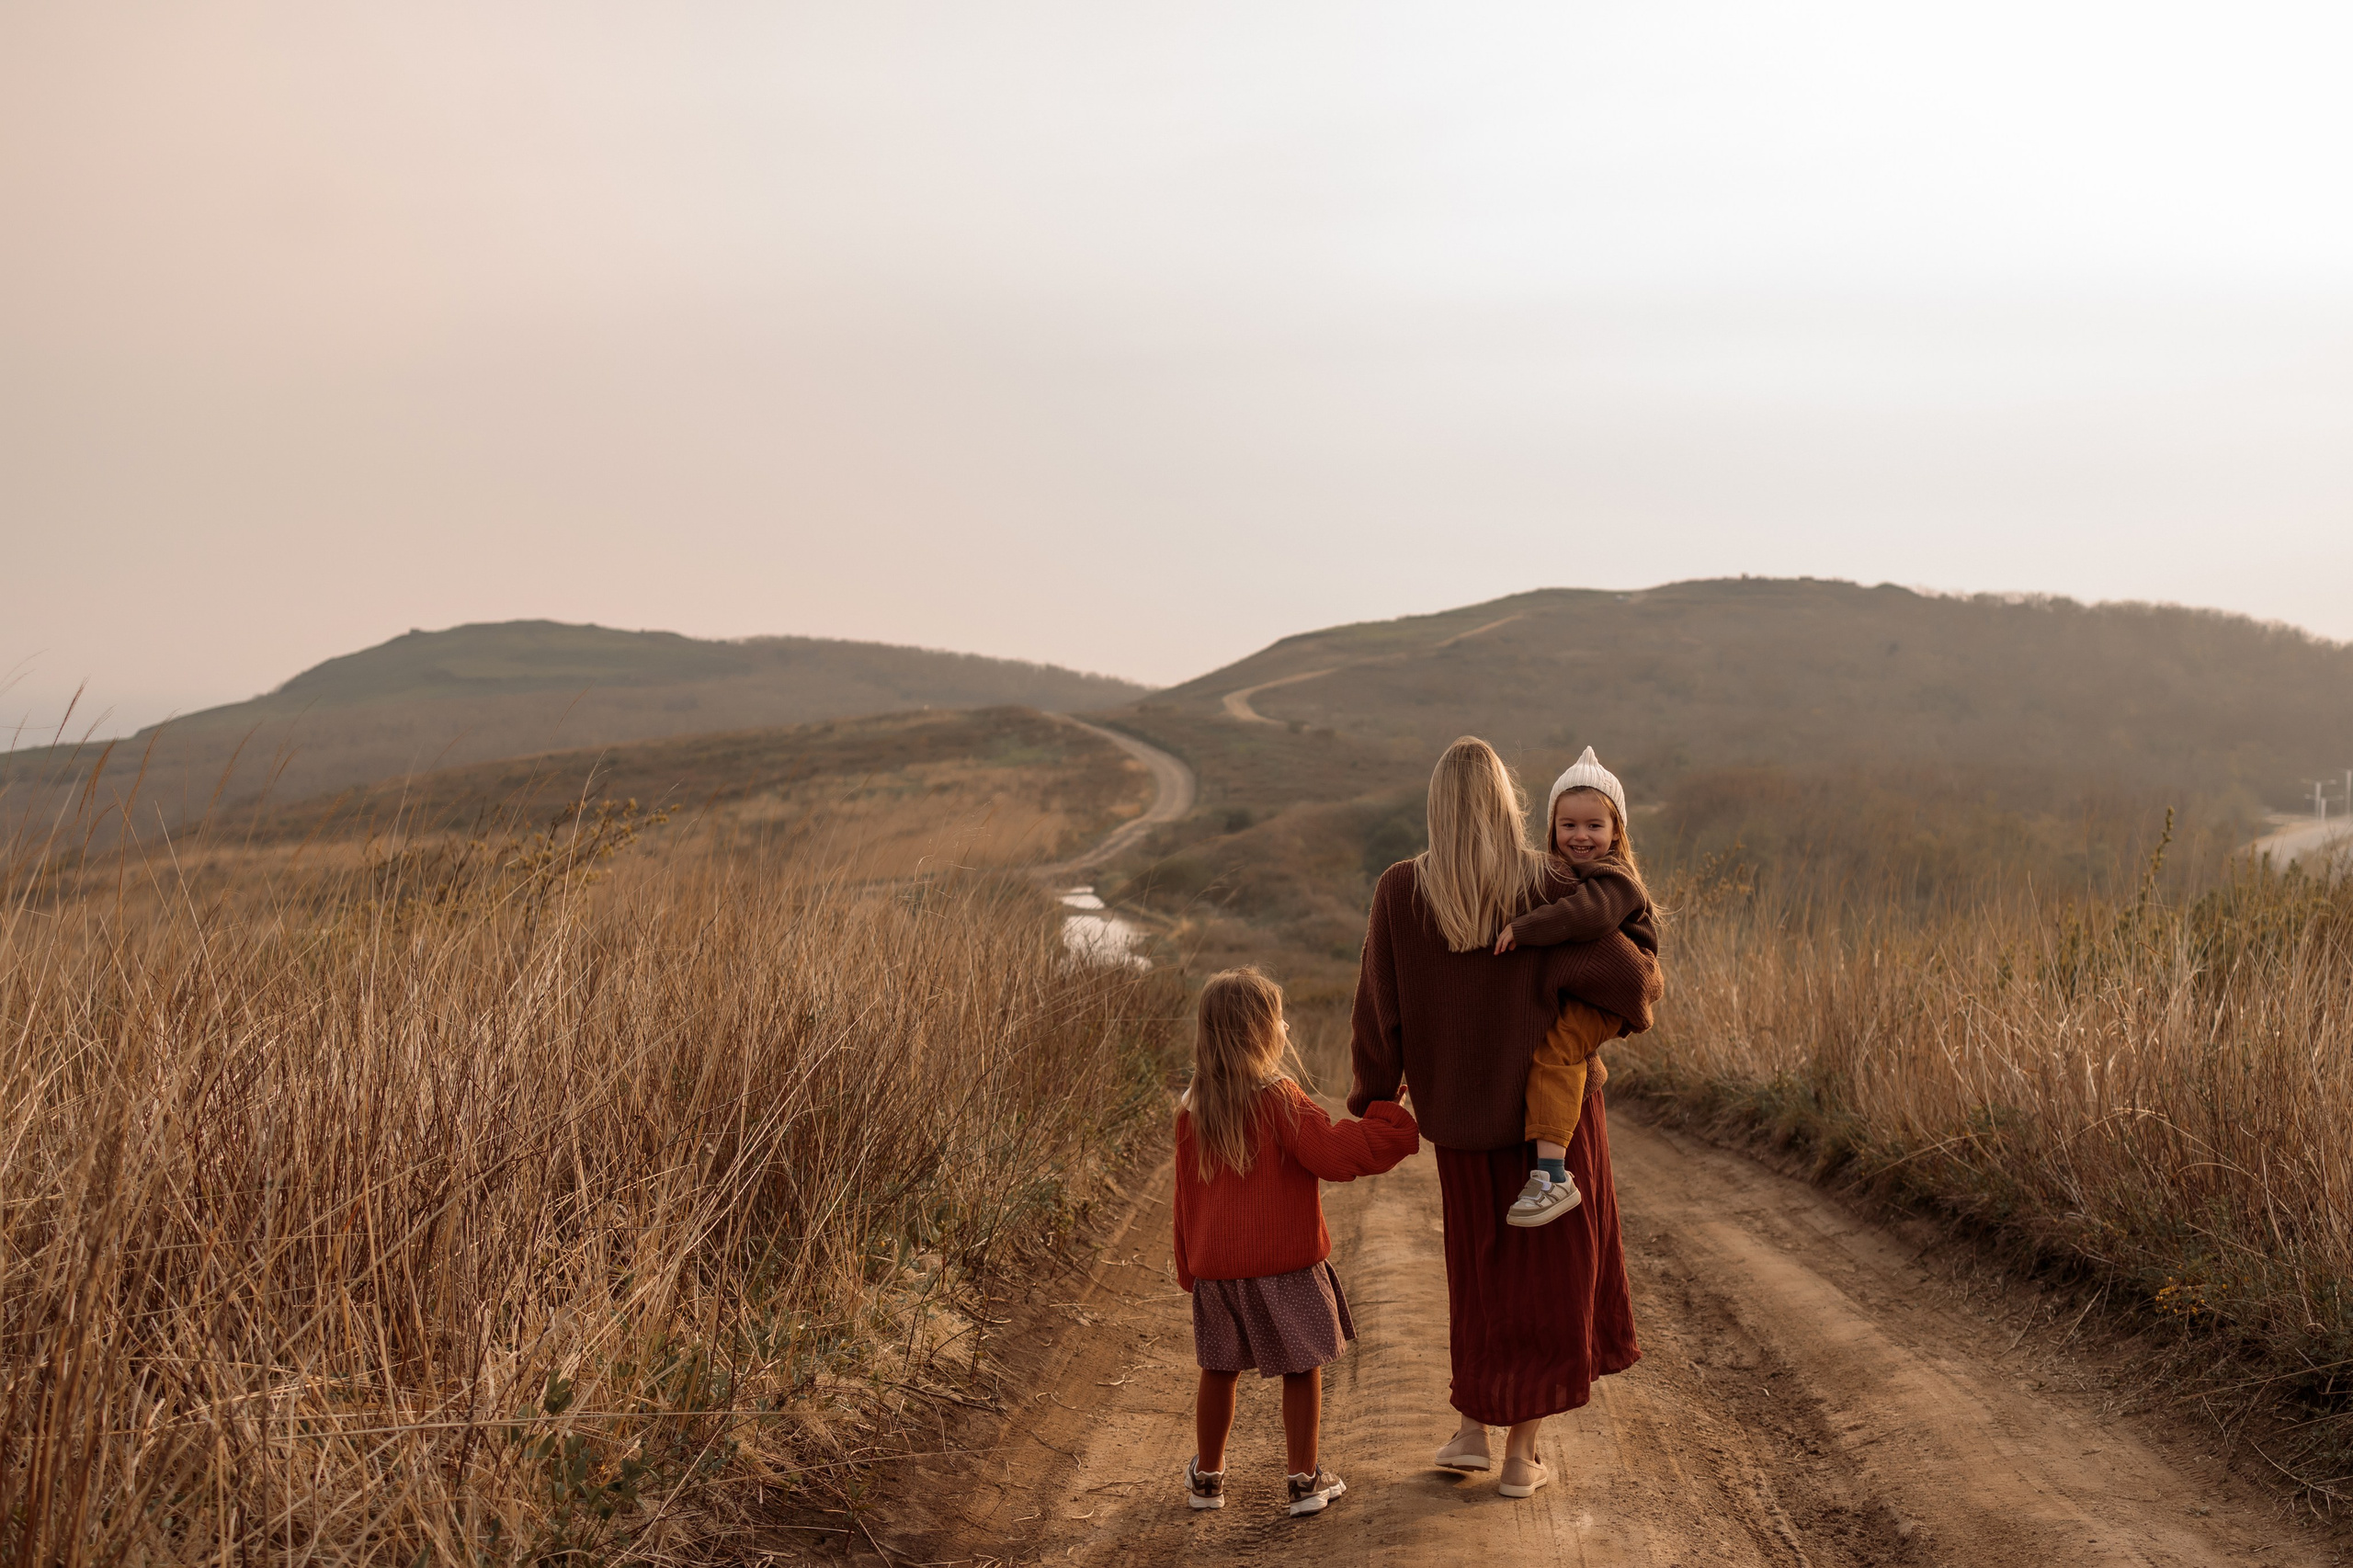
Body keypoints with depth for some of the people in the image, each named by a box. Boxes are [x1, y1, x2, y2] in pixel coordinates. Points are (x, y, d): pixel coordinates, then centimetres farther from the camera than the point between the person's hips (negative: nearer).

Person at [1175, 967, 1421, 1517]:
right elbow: (1335, 1153, -21)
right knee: (1301, 1368, 9)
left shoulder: (1193, 1107, 2)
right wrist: (1390, 1119, -11)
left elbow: (1187, 1193, 9)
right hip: (1282, 1262, -5)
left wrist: (1189, 1266, 18)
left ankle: (1207, 1477, 26)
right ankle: (1306, 1480, 14)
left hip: (1215, 1265, 5)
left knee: (1219, 1370, 17)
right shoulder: (1278, 1098, -15)